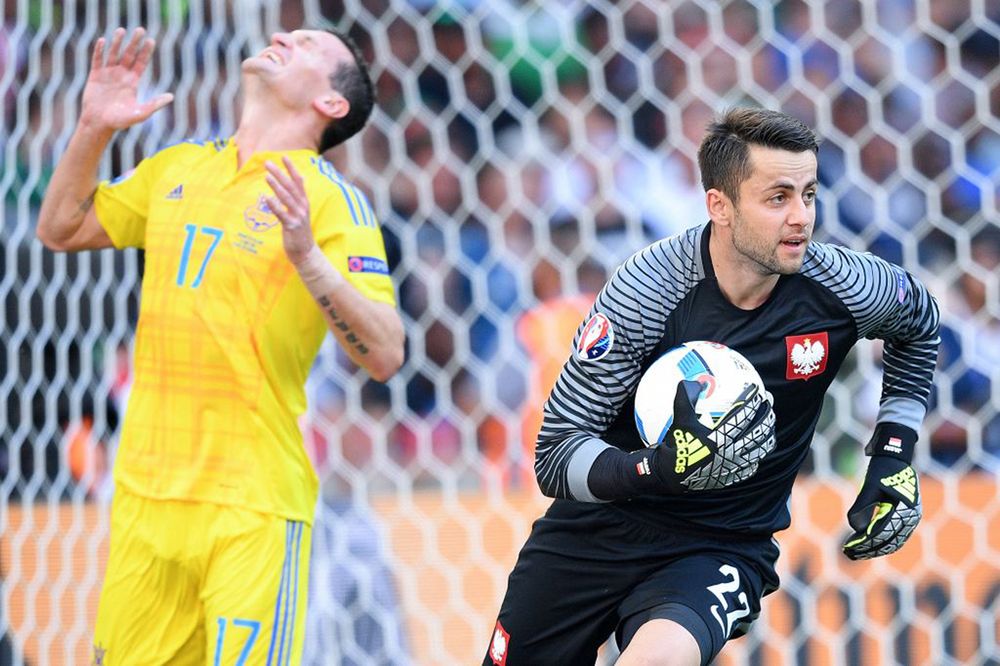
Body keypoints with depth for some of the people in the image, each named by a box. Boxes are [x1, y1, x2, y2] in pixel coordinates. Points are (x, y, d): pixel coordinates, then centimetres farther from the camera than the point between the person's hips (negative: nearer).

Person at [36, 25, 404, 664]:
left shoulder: (330, 198, -5)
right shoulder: (177, 168, 13)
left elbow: (384, 355, -13)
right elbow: (61, 229, 23)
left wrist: (308, 257, -27)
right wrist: (94, 130, 9)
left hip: (253, 507, -5)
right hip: (145, 489, 5)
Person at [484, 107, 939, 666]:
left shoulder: (843, 287, -13)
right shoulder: (646, 289, -20)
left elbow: (920, 325, 13)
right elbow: (555, 455, -19)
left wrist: (895, 457, 4)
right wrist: (660, 469, -37)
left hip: (723, 545, -1)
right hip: (596, 529, 1)